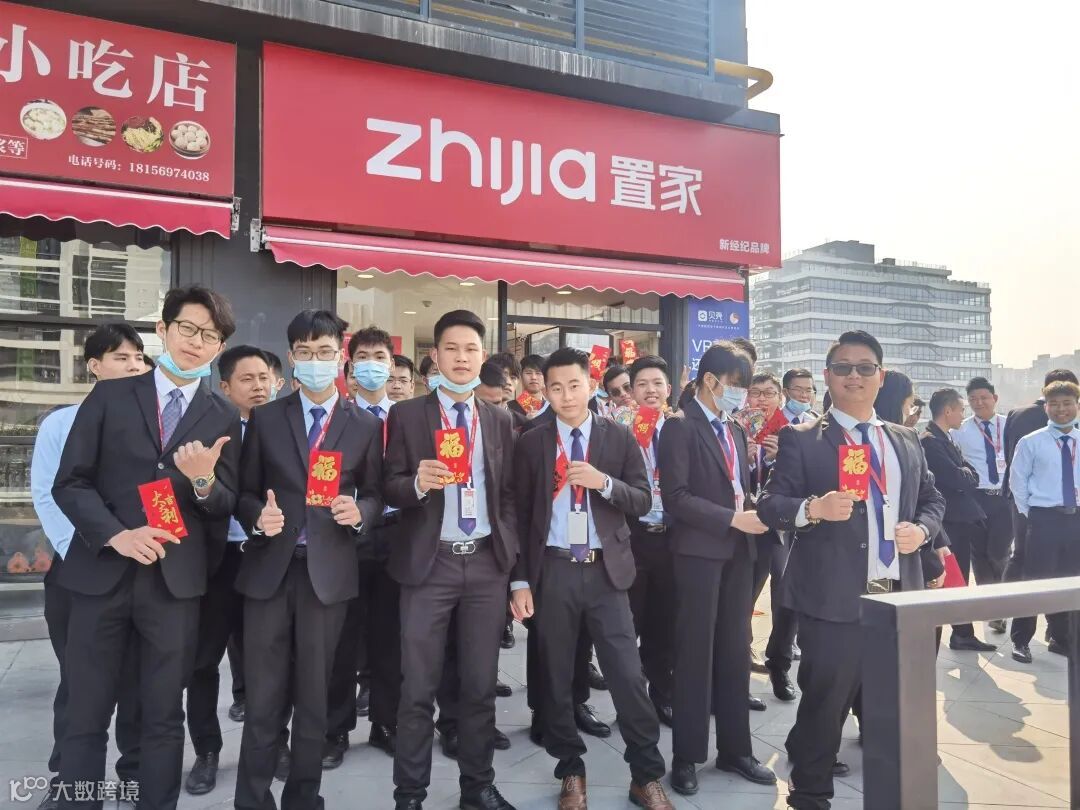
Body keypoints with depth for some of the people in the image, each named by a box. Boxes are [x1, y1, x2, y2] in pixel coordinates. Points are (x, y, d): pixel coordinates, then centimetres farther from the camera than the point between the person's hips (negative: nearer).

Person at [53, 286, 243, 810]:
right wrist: (115, 534, -15)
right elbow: (69, 482, 0)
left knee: (164, 717, 11)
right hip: (101, 572, 0)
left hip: (175, 582, 0)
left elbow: (226, 506, 3)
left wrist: (204, 481, -19)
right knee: (86, 715, 10)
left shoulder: (224, 419, 5)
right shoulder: (110, 396, 4)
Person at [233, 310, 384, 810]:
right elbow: (244, 491, 6)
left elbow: (376, 496, 6)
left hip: (329, 571, 0)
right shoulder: (264, 418, 6)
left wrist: (360, 513, -15)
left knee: (314, 696, 11)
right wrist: (258, 516, -14)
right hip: (269, 568, 0)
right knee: (264, 698, 6)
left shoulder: (366, 426, 5)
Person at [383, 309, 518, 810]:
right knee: (418, 688, 5)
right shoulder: (406, 416, 1)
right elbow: (390, 489, -2)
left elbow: (509, 496, 10)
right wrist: (418, 483, -24)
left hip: (488, 564, 3)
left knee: (481, 685, 13)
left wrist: (513, 561, 6)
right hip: (429, 564, -2)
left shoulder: (500, 421, 9)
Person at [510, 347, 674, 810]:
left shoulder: (619, 438, 4)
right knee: (556, 677, 10)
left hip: (606, 570, 0)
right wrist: (520, 580, -2)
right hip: (552, 571, 1)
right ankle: (571, 772, 29)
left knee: (628, 675, 2)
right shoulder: (531, 444, 3)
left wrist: (604, 482, -18)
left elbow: (643, 502, 1)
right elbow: (520, 515, 2)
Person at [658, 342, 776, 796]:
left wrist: (752, 511, 1)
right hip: (699, 550, -7)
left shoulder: (735, 430, 16)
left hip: (738, 550, 7)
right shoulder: (681, 426, -9)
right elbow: (675, 496, -17)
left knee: (735, 652, 12)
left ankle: (735, 748, 26)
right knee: (696, 653, 2)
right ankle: (687, 756, 16)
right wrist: (731, 519, -17)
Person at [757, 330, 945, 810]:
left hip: (899, 592, 6)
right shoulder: (801, 439, -4)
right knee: (825, 703, 3)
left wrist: (923, 528, -1)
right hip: (834, 597, -5)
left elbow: (933, 499, 19)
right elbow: (770, 504, -10)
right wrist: (813, 508, -28)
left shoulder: (907, 441, 14)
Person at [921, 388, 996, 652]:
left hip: (962, 517, 10)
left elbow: (972, 477, 12)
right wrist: (966, 474, -2)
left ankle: (963, 634, 26)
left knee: (959, 580, 16)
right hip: (949, 521, -9)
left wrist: (964, 474, -9)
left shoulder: (947, 439, 15)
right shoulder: (930, 441, -17)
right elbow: (955, 478, -23)